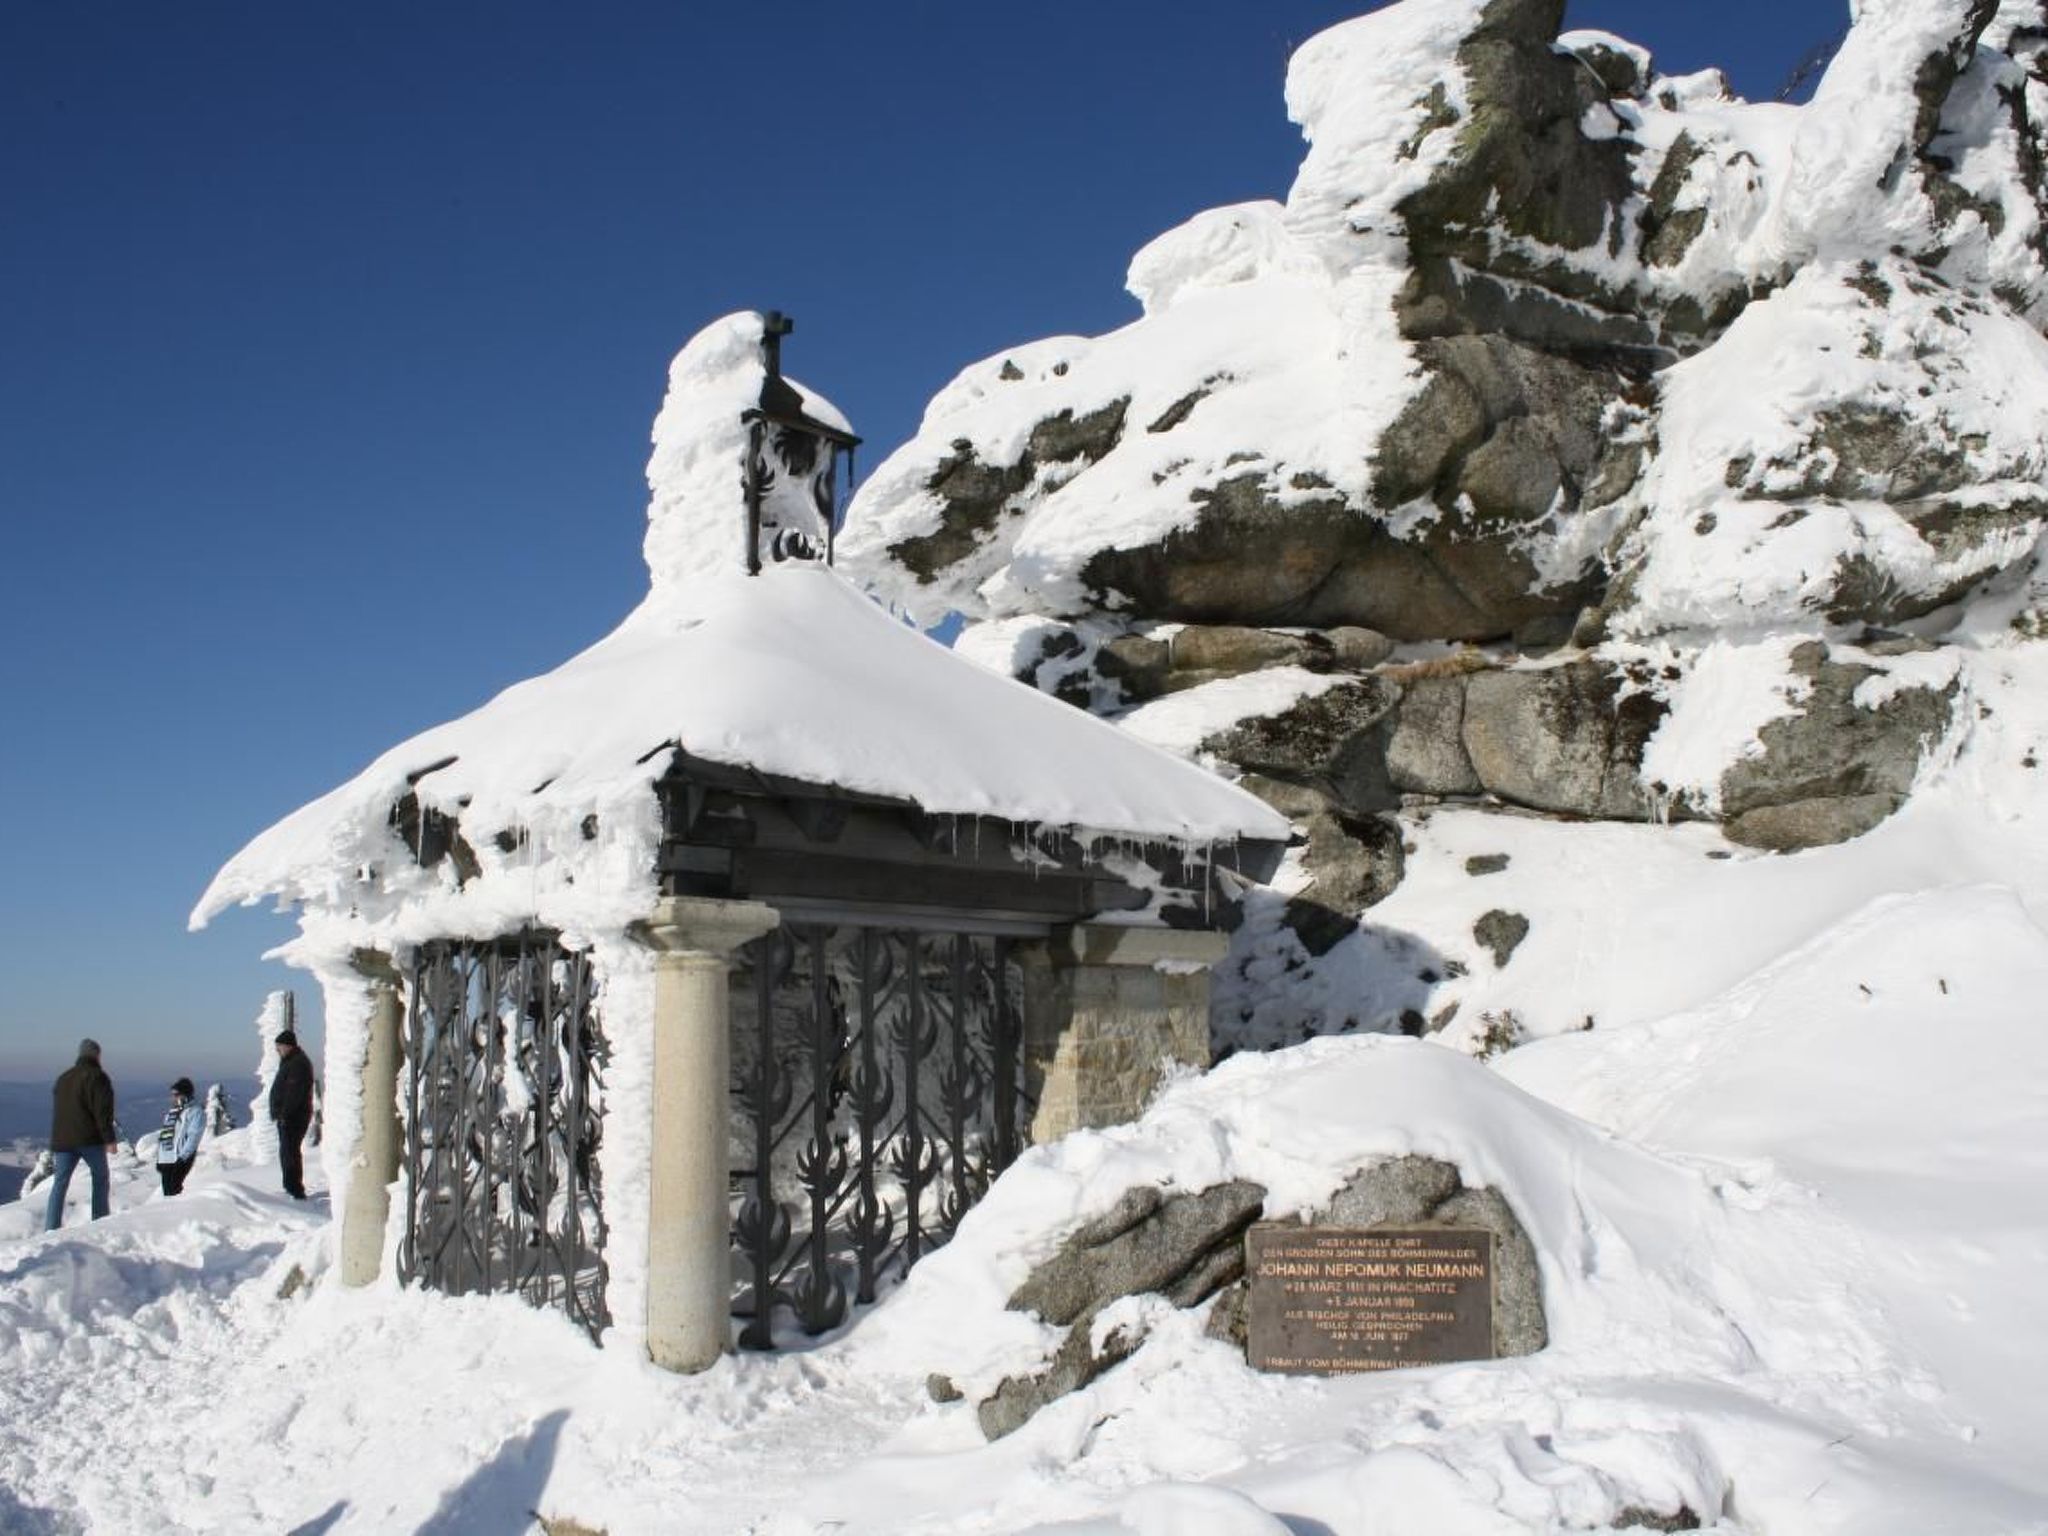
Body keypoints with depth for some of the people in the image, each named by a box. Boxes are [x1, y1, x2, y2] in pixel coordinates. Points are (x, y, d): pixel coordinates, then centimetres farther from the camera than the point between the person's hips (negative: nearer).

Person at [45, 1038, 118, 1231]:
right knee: (100, 1177, 8)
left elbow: (57, 1113, 23)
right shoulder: (97, 1077, -5)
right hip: (90, 1139, -5)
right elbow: (103, 1111, -13)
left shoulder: (63, 1078, 17)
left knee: (60, 1183, 4)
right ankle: (100, 1221, 7)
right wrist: (109, 1139, -12)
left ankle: (51, 1227, -5)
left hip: (62, 1140, 5)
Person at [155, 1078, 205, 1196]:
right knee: (167, 1191, 4)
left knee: (173, 1190, -16)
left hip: (180, 1159, -8)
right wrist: (159, 1159, 16)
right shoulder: (170, 1113, 23)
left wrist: (182, 1157, -19)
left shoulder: (195, 1112, -2)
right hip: (165, 1159, 8)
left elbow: (193, 1137, -11)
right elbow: (162, 1135, 24)